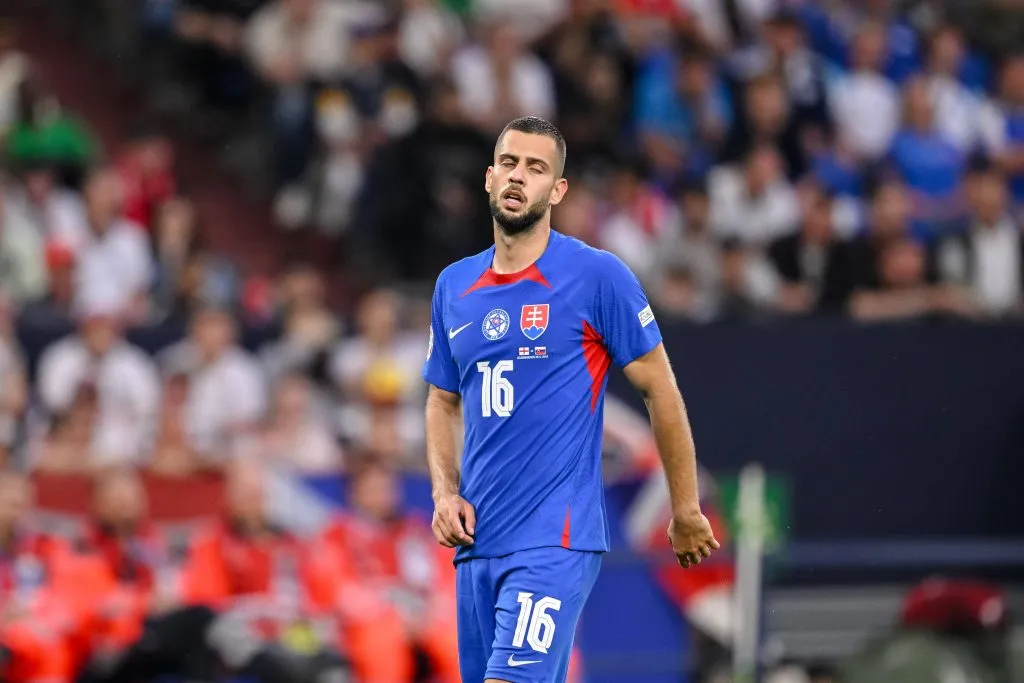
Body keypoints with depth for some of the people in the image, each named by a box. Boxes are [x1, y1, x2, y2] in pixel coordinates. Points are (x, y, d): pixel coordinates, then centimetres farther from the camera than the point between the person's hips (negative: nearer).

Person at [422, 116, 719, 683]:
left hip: (554, 544, -6)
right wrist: (445, 494, 5)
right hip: (476, 545, 6)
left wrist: (686, 511, 2)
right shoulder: (453, 286, 11)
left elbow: (660, 390, -1)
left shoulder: (598, 276, -5)